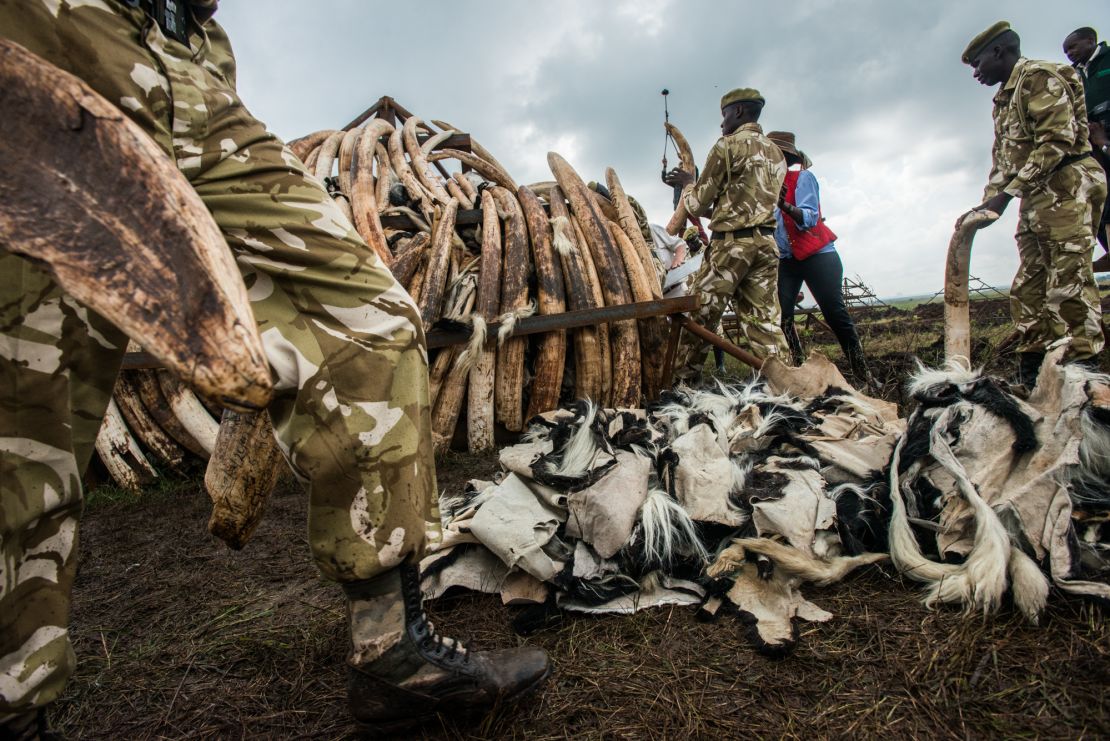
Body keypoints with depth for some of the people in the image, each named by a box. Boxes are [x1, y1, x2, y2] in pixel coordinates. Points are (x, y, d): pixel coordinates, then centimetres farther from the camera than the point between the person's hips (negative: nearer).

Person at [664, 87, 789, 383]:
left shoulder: (728, 145, -2)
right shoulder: (776, 153, 20)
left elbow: (697, 204, -2)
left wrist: (688, 182, 18)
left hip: (731, 242, -7)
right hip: (766, 242, 7)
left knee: (699, 315, 0)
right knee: (764, 320, 5)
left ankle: (682, 379, 5)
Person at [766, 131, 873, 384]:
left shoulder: (802, 177, -5)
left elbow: (810, 218, -18)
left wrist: (784, 205, -36)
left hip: (817, 255, -5)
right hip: (786, 259, 5)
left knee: (835, 314, -6)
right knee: (781, 316, -11)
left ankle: (863, 374, 6)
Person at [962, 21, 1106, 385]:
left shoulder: (1039, 76, -5)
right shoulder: (1004, 99, 24)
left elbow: (1057, 140, -16)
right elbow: (1002, 160, 23)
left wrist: (1007, 193, -20)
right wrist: (986, 204, 10)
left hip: (1066, 187, -9)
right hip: (1037, 197, 10)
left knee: (1068, 281, -13)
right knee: (1028, 287, 6)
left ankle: (1082, 368, -9)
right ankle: (1033, 373, 11)